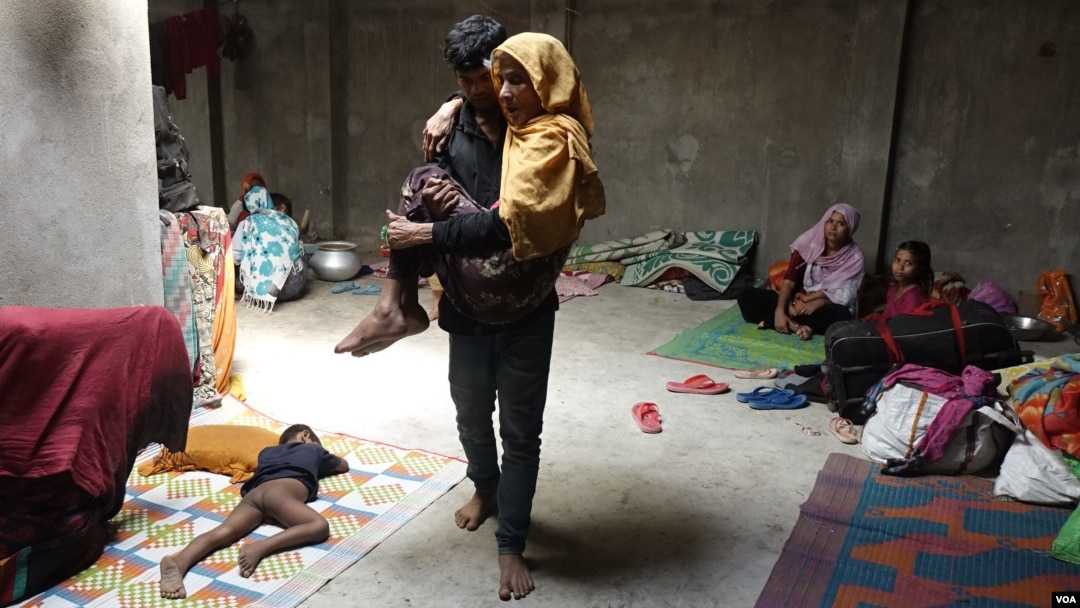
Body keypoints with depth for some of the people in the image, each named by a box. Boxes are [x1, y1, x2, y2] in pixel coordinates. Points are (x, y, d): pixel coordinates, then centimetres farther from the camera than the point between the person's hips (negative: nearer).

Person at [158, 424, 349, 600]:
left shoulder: (268, 451, 40)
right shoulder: (314, 449, 33)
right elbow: (344, 466, 51)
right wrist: (324, 459, 68)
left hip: (255, 493, 6)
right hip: (278, 493, -5)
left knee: (222, 532, -18)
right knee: (319, 526, -21)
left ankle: (179, 562, -49)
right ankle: (259, 548, -41)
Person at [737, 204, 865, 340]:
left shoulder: (855, 258, -9)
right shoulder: (808, 243, -6)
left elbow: (842, 297, -12)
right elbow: (789, 281, -11)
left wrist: (807, 297, -17)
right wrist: (779, 310, -26)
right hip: (799, 300, 2)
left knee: (841, 314, -40)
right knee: (746, 296, -19)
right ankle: (795, 325, -31)